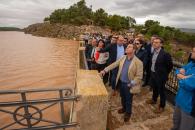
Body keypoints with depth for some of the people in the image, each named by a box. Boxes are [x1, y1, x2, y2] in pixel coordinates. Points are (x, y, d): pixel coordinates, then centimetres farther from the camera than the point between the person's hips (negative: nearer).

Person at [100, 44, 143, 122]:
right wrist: (105, 70, -5)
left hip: (128, 85, -5)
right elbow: (114, 64, 2)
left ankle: (128, 113, 40)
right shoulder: (123, 58, -1)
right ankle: (124, 108, 51)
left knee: (128, 99, 15)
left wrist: (131, 84, -22)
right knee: (122, 97, 25)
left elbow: (139, 76, -17)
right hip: (121, 82, 5)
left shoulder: (138, 62, -18)